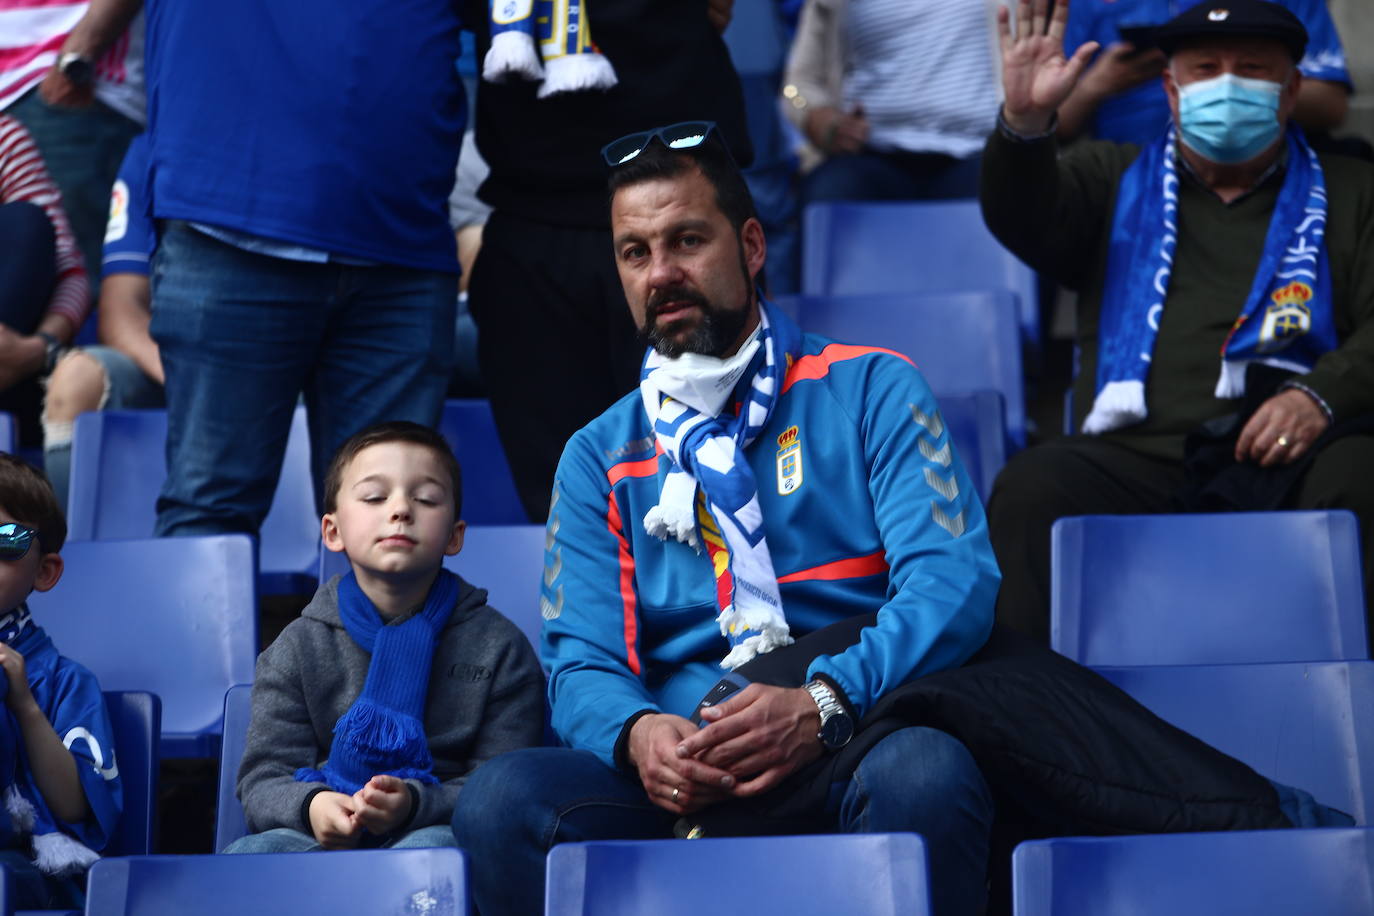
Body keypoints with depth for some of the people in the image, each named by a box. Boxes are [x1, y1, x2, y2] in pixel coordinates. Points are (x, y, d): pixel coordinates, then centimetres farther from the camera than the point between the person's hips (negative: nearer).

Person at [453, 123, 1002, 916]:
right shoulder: (599, 457, 20)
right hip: (685, 788, 2)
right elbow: (582, 661, 11)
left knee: (924, 773, -39)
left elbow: (954, 579, -3)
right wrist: (637, 733, -15)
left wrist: (823, 703, -22)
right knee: (501, 799, -28)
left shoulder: (872, 391, 11)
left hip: (856, 754, -2)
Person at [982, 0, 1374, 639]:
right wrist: (1024, 123, -18)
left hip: (1289, 461, -1)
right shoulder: (1111, 180, 24)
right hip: (1134, 459, 1)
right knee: (1031, 489, -31)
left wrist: (1322, 395, -13)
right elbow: (1023, 220, 4)